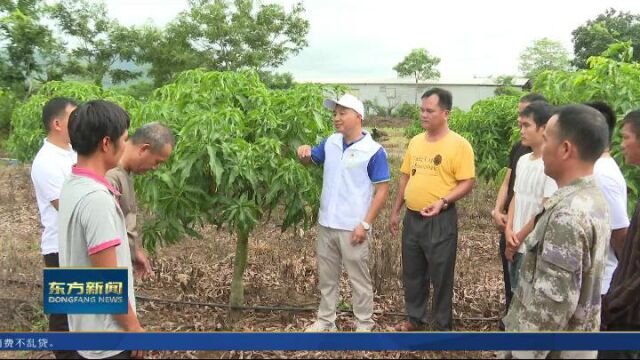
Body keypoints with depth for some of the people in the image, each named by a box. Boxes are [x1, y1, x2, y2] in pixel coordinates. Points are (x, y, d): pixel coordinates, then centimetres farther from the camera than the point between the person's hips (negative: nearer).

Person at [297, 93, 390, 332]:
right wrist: (304, 153, -7)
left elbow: (382, 190, -12)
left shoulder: (374, 151, -13)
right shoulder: (330, 143, 4)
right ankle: (325, 320, 33)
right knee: (326, 276, 17)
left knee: (359, 279, 9)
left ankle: (364, 326, 25)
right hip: (326, 224, 6)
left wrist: (365, 224, -16)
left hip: (353, 228, -6)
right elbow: (310, 160, 19)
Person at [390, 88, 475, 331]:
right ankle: (415, 318, 35)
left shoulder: (459, 145, -11)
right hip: (412, 217, 6)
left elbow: (467, 183, -12)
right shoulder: (415, 142, 8)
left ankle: (443, 326, 24)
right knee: (412, 272, 16)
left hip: (440, 220, -6)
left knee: (441, 275, 6)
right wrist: (396, 211, 13)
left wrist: (443, 201, -27)